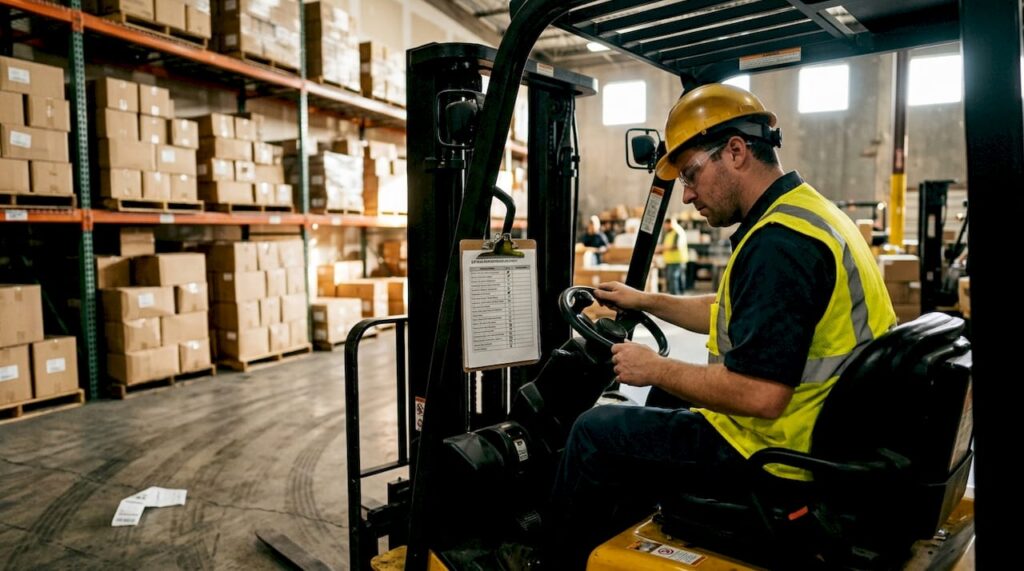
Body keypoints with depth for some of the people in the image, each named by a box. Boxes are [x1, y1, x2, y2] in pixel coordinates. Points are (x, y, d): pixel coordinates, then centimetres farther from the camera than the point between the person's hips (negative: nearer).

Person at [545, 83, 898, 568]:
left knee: (594, 435, 1)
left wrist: (657, 369, -17)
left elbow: (759, 395, -31)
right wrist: (644, 301, 23)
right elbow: (730, 314, 21)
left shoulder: (781, 243, -26)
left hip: (771, 451, -11)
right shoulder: (805, 213, 9)